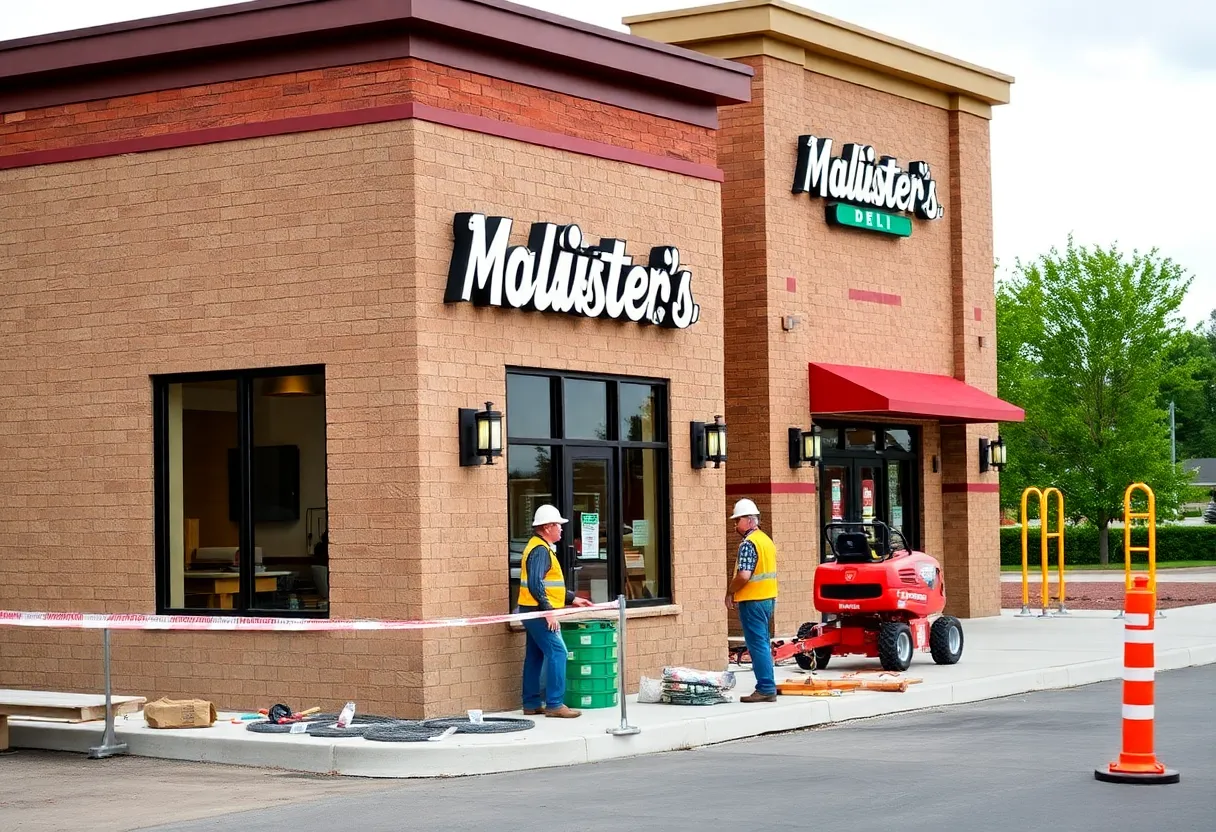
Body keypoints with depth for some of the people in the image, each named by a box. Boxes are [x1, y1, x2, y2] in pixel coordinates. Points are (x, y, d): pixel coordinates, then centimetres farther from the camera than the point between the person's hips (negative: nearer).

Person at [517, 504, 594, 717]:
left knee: (535, 656, 12)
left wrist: (572, 599, 24)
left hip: (535, 613, 11)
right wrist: (548, 610, -26)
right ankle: (554, 704, -13)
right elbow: (535, 584, -26)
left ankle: (531, 704, 16)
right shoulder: (540, 550, -15)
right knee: (557, 652, -12)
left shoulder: (542, 548, 19)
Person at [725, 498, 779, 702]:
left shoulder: (748, 544, -16)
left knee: (758, 645, -7)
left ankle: (766, 689, -8)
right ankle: (767, 686, 17)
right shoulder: (767, 540, 15)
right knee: (763, 645, 14)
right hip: (768, 598, 10)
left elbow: (744, 575, -25)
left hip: (752, 601, -10)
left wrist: (730, 591, -9)